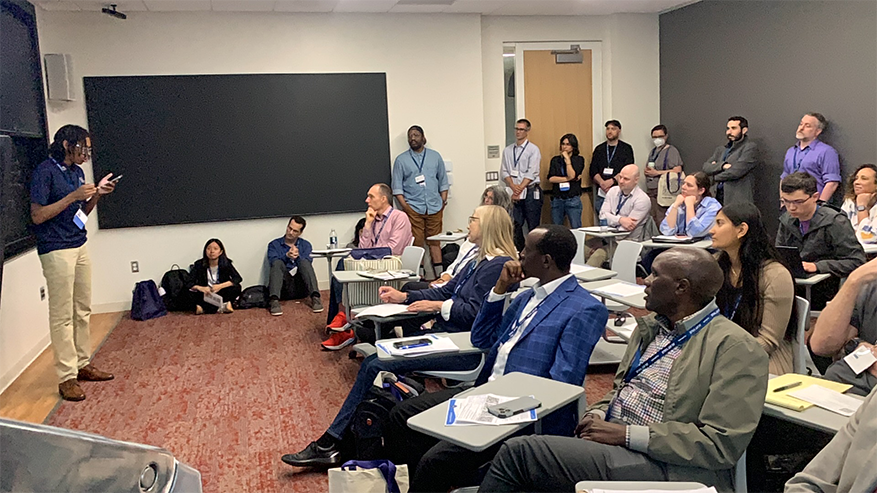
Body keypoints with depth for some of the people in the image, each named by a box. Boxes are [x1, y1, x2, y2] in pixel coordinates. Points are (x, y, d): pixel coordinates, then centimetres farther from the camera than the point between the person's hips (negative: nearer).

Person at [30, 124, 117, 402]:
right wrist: (73, 196, -19)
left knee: (83, 310, 12)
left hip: (79, 247, 8)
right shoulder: (45, 171, -11)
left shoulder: (77, 171, 12)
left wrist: (97, 194, 2)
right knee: (62, 315, -3)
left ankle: (82, 365, 22)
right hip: (56, 251, -8)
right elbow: (37, 215, -14)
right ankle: (66, 377, 3)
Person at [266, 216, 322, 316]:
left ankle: (315, 297, -40)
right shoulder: (274, 244, 14)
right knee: (278, 262, -26)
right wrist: (286, 256, -25)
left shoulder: (305, 245, 16)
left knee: (304, 261, -24)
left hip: (300, 286, 0)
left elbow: (308, 264, -2)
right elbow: (273, 262, -6)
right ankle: (274, 301, -44)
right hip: (283, 286, 0)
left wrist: (297, 256, -22)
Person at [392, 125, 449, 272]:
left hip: (434, 206, 2)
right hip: (413, 207, -2)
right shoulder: (401, 160, 7)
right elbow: (397, 186, 4)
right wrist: (404, 205, -7)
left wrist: (443, 201, 6)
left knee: (435, 240, 3)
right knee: (416, 242, -5)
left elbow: (443, 181, 16)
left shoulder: (435, 156, 14)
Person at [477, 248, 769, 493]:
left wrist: (627, 435, -18)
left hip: (662, 466, -7)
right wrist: (596, 416, 0)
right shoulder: (650, 327, 17)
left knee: (518, 453, -19)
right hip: (608, 446, 7)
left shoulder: (737, 349, -9)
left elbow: (722, 444, -16)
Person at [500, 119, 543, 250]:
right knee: (515, 225, 2)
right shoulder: (507, 151, 13)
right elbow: (504, 172, 7)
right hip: (514, 193, 4)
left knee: (533, 225, -4)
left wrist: (519, 190, -15)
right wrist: (513, 187, -10)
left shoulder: (533, 149, -1)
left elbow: (531, 174, -9)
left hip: (530, 191, -4)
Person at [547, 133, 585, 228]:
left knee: (576, 229, -5)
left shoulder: (579, 159, 4)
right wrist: (567, 179, -9)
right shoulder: (555, 160, 12)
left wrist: (567, 159, -7)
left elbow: (572, 175, -12)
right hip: (557, 199, 3)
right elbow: (550, 178, -1)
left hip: (573, 199, -3)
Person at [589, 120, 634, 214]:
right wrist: (602, 183, -11)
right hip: (601, 193, 3)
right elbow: (593, 170, 7)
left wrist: (612, 181, -16)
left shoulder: (626, 148, 7)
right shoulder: (599, 149, 15)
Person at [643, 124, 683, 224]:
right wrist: (646, 171, 3)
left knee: (661, 220, -12)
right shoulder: (652, 151, 19)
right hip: (650, 190, 7)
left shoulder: (671, 150, -4)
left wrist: (657, 173, -12)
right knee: (652, 219, 2)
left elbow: (678, 170, -13)